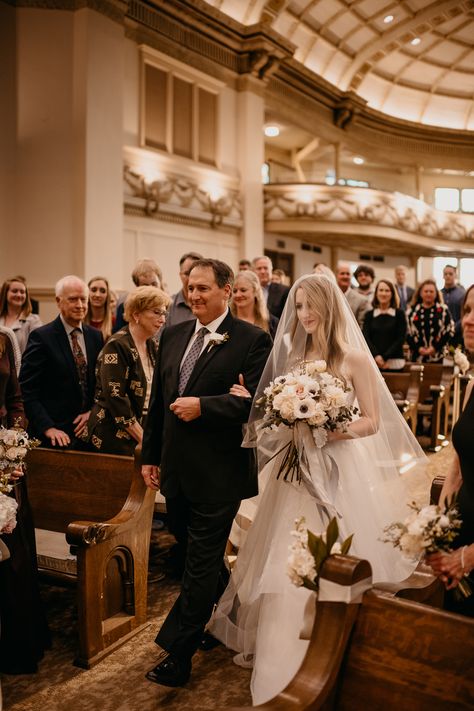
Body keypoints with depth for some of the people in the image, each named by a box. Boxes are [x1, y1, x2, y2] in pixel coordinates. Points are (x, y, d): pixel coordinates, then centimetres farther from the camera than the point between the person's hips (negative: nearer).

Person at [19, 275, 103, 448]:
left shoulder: (96, 336, 7)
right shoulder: (41, 337, -9)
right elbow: (27, 391, -12)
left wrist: (93, 412, -2)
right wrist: (47, 428, -19)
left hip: (88, 432, 5)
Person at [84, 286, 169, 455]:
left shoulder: (153, 346, 10)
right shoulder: (117, 346, -13)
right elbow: (115, 397, -19)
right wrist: (143, 438, -17)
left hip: (144, 431, 7)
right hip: (115, 438, -7)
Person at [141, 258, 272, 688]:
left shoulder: (252, 340, -10)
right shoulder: (173, 336, 9)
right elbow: (158, 401, 13)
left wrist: (203, 406, -23)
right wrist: (150, 455, 14)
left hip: (218, 473, -7)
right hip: (176, 470, 7)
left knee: (201, 565, 3)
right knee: (201, 556, 22)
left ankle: (178, 655, 13)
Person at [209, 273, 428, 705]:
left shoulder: (354, 359, -7)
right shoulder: (292, 356, 8)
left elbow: (372, 423, -8)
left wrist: (327, 430, -21)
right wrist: (286, 425, -8)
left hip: (338, 470, -4)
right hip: (297, 468, 5)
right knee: (286, 563, 8)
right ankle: (282, 650, 26)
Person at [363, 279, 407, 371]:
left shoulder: (399, 314, 5)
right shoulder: (369, 315, 9)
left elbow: (401, 339, 0)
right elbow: (366, 337, 1)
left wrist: (385, 357, -9)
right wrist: (376, 356, -14)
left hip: (394, 363, -1)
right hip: (373, 363, 1)